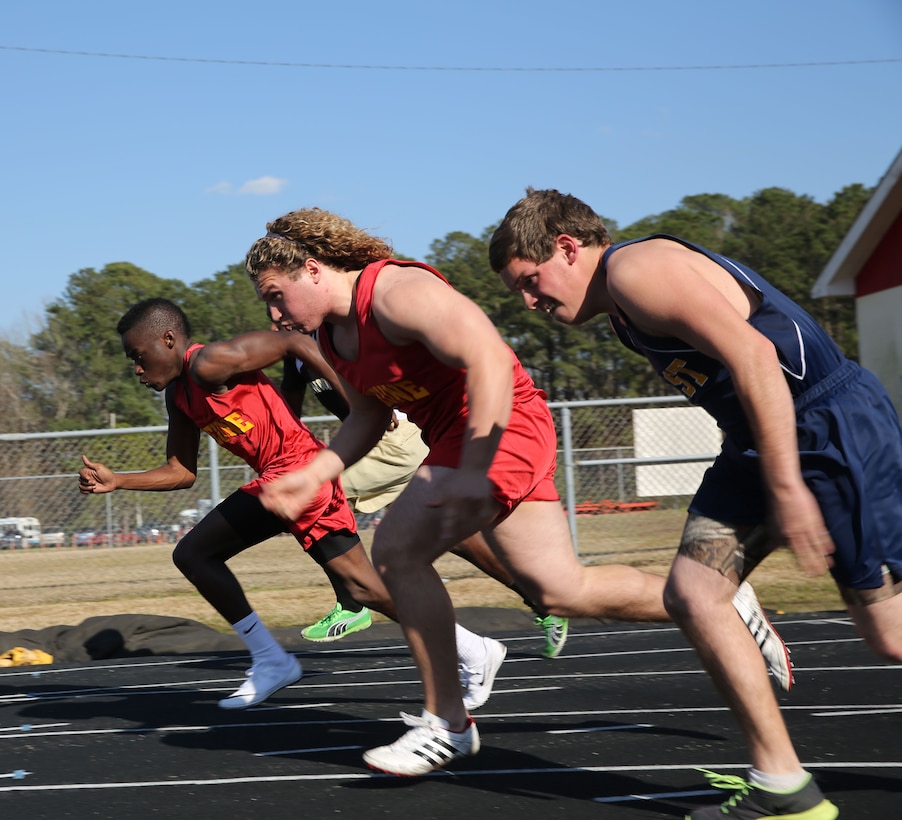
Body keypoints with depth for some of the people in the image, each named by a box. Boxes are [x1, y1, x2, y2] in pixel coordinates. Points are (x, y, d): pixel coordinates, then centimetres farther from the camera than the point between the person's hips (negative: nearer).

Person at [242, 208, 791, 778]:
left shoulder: (396, 291, -20)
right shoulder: (331, 336, 10)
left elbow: (488, 357, -29)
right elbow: (369, 417, 21)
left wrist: (472, 472, -34)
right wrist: (313, 475, 5)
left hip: (500, 428, -10)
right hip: (459, 439, 10)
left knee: (397, 549, -17)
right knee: (562, 590, 9)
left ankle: (447, 725, -6)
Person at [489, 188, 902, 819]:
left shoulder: (635, 268, -15)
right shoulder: (622, 306, 16)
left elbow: (752, 355, -25)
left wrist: (786, 486, -27)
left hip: (835, 426, -10)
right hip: (761, 438, 10)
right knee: (692, 595, -1)